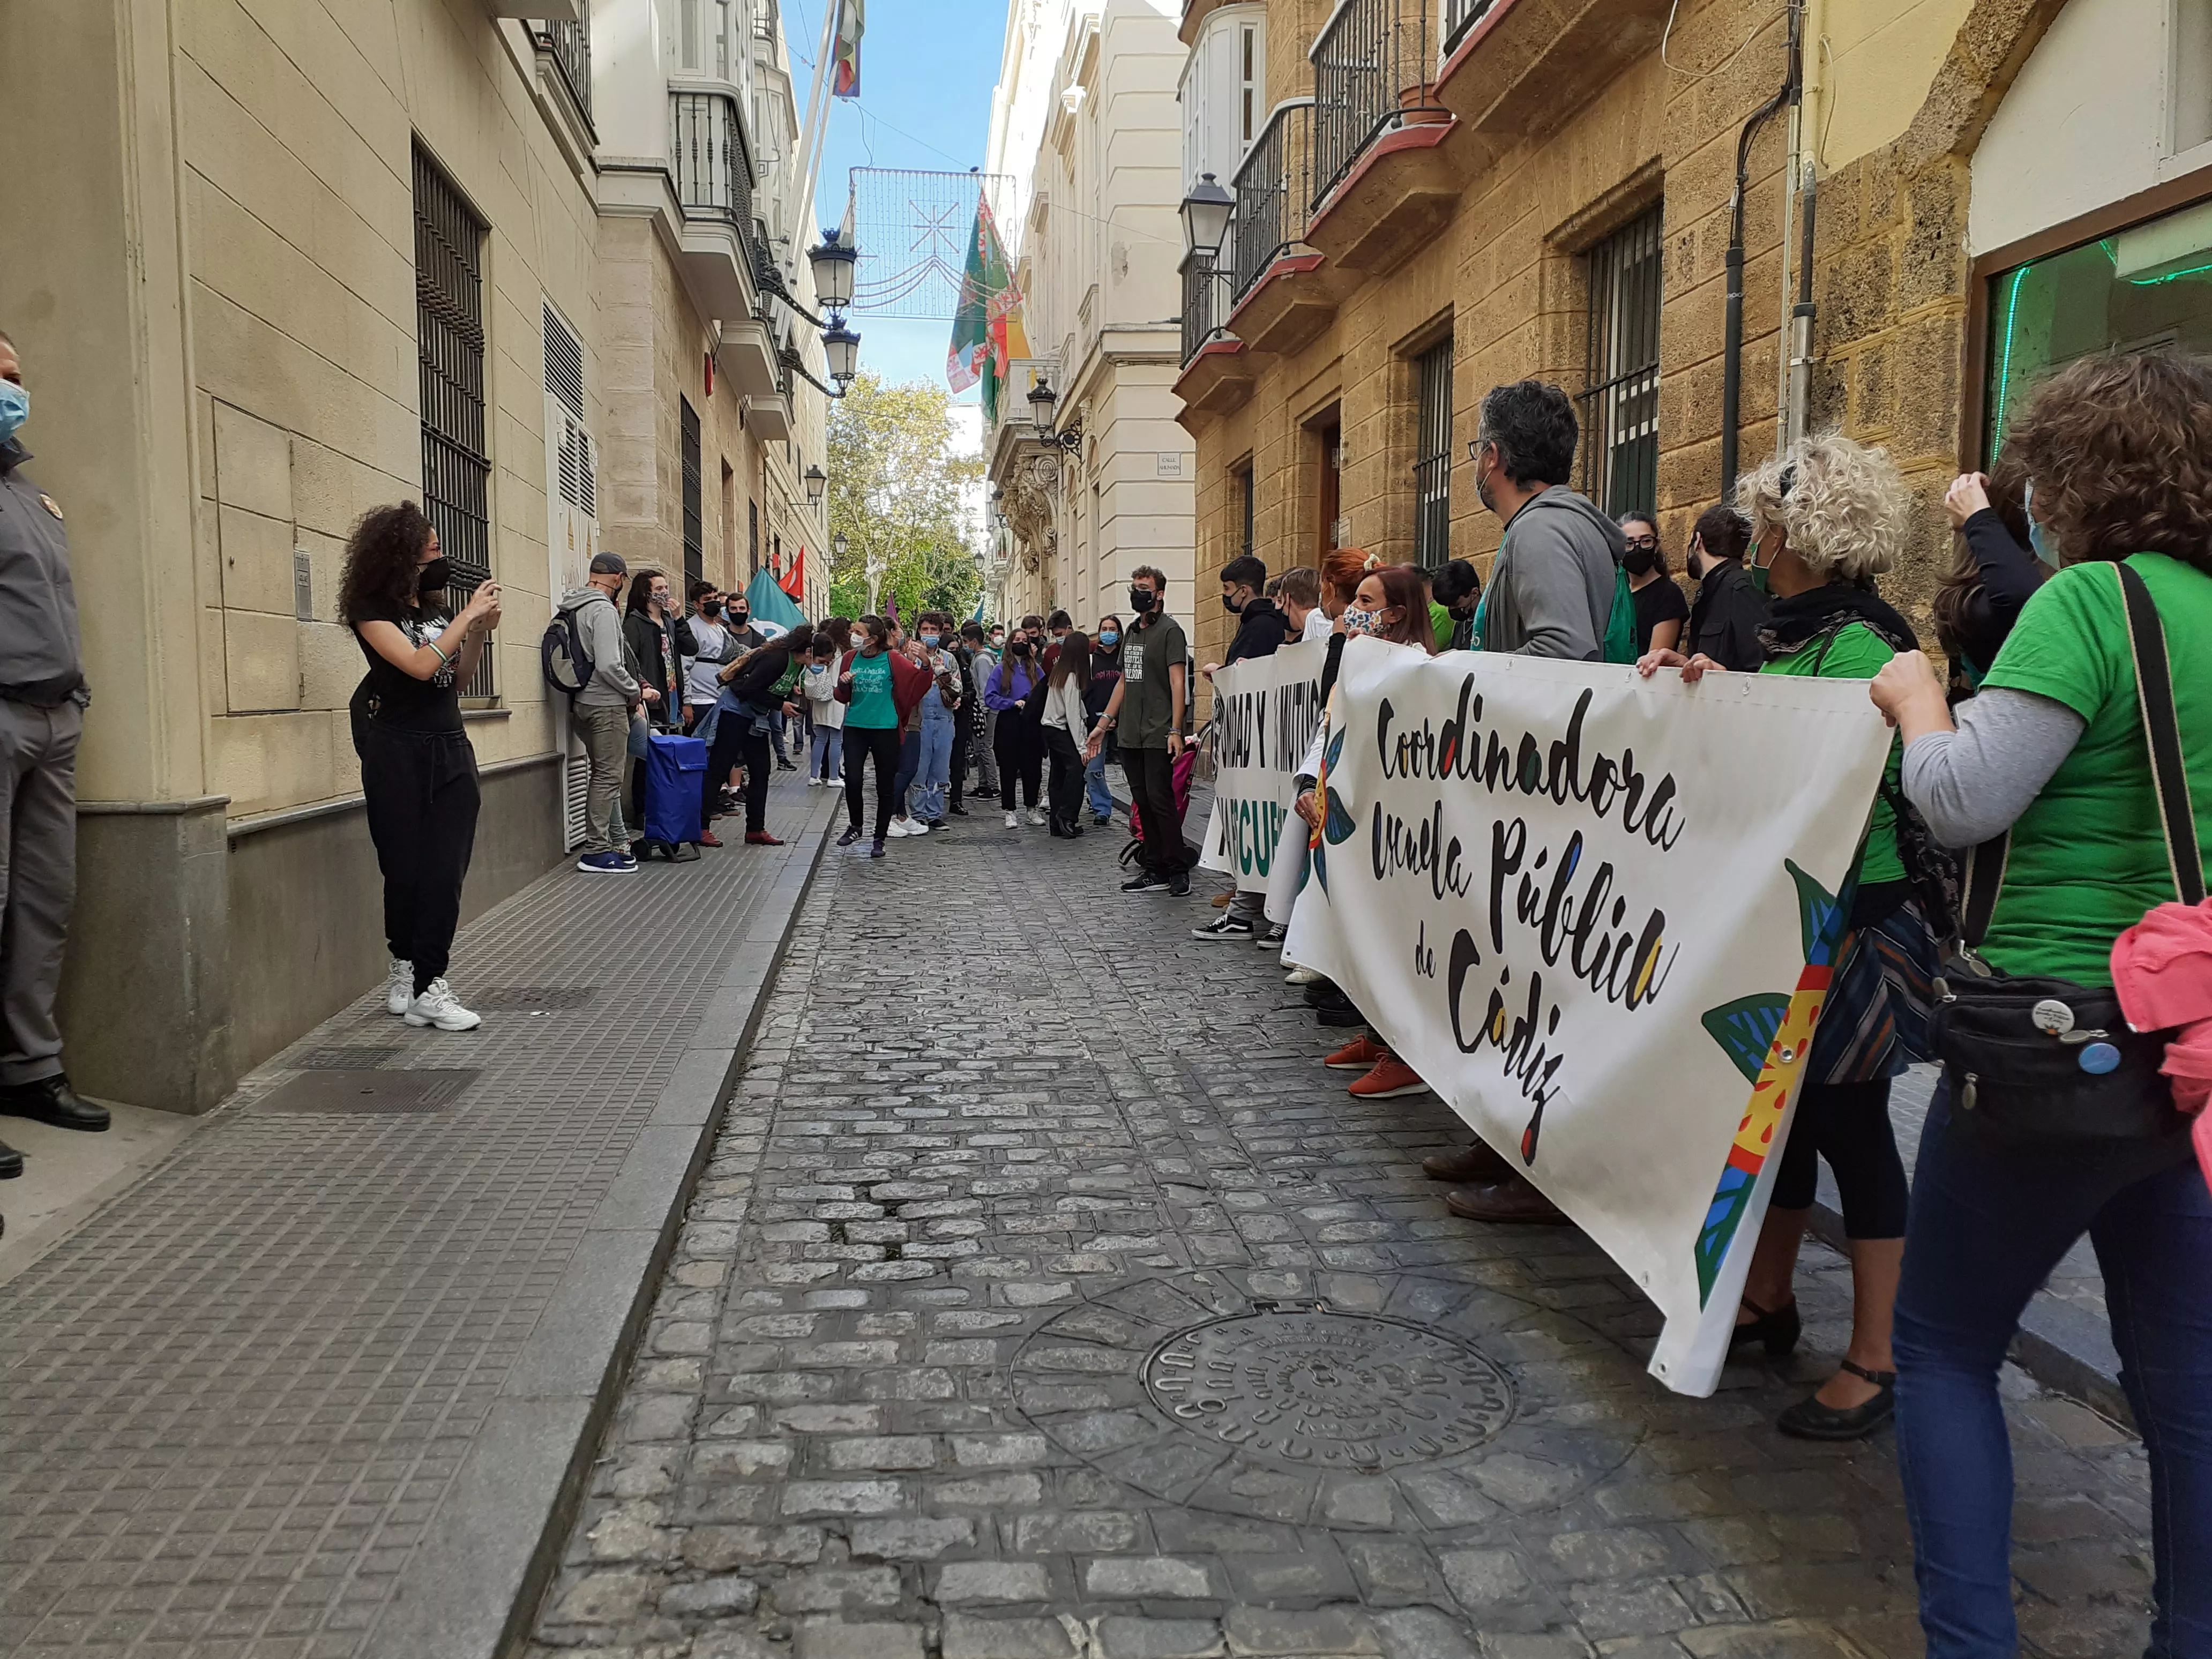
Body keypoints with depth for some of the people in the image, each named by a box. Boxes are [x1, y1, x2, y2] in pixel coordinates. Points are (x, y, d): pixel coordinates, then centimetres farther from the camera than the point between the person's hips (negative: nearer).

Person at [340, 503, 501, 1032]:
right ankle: (404, 965, 25)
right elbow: (418, 665, -19)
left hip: (450, 749, 5)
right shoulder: (371, 609, -6)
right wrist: (468, 616, -14)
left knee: (446, 872, -3)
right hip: (399, 751, -5)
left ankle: (427, 986, -1)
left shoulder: (433, 605, 11)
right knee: (407, 869, 3)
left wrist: (481, 631, 3)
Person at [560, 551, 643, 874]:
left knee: (605, 776, 15)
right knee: (608, 777, -5)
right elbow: (609, 665, -24)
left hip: (583, 702, 10)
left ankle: (618, 844, 22)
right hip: (606, 705, -10)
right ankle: (596, 852, -4)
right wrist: (635, 691, -8)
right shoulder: (604, 610, -16)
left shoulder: (574, 609, 13)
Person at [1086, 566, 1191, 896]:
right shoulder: (1132, 633, 18)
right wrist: (1103, 724, 21)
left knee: (1160, 800, -9)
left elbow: (1178, 683, -12)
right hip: (1129, 735, 8)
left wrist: (1175, 730, -19)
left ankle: (1179, 871, -2)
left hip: (1158, 736, -8)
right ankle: (1155, 869, 15)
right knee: (1143, 803, 9)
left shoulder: (1170, 630, -5)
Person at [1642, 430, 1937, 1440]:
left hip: (1852, 919, -9)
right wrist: (1689, 681, 2)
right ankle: (1767, 1301, 32)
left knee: (1849, 1123, -1)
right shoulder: (1784, 631, 11)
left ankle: (1875, 1362, 11)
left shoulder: (1858, 645, -17)